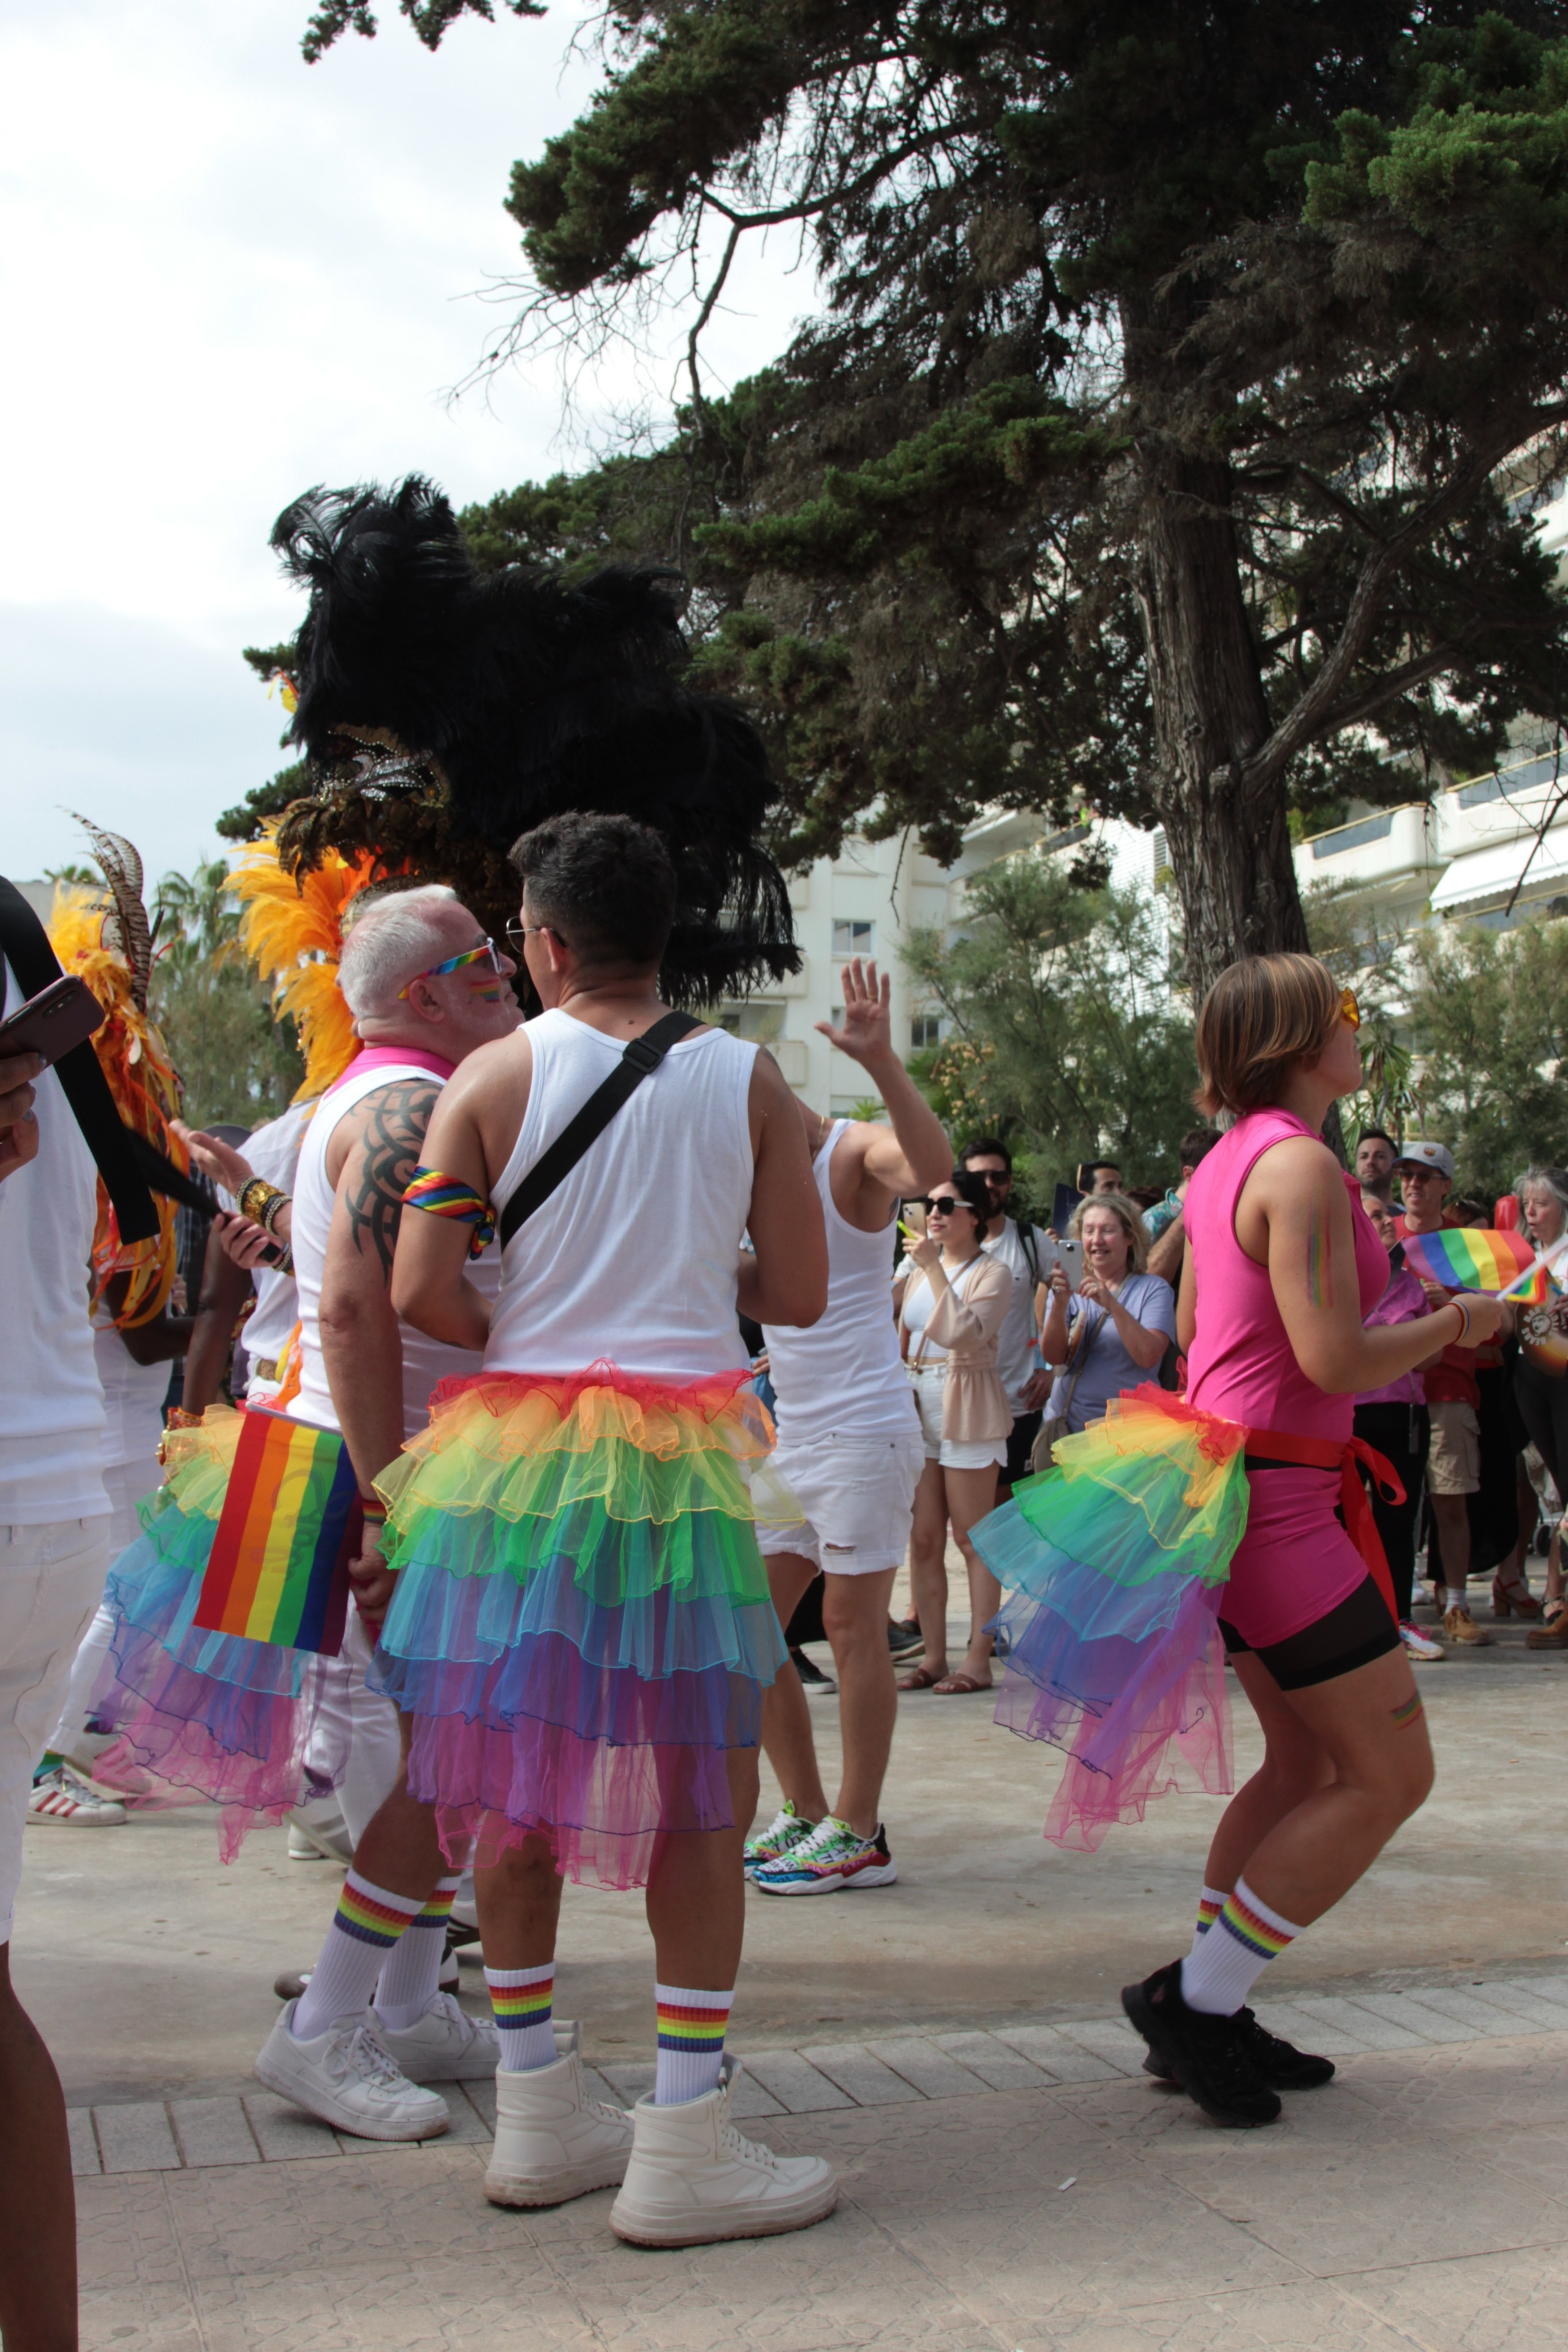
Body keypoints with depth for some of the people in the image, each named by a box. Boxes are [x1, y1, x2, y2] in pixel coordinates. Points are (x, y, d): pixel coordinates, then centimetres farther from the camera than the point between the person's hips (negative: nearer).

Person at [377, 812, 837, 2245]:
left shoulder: (496, 1075, -1)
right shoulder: (746, 1076, 1)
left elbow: (421, 1291, -5)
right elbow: (798, 1293, 2)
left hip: (516, 1452, 2)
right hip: (680, 1459, -1)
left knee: (516, 1769, 11)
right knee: (697, 1788, 6)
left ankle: (538, 2120, 23)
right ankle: (682, 2145, 7)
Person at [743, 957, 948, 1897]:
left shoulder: (854, 1153, -11)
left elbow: (933, 1164, -34)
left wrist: (882, 1061, -46)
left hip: (865, 1427, -8)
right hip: (789, 1431, 8)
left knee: (854, 1625, -3)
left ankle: (859, 1837, 7)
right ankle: (808, 1813, 20)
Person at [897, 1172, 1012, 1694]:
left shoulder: (991, 1273, -5)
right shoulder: (921, 1270, 17)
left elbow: (964, 1333, -21)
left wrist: (934, 1269, -20)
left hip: (967, 1409, -7)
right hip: (918, 1406, 7)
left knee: (972, 1540, -3)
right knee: (923, 1540, 5)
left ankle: (978, 1660, 0)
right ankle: (934, 1657, 11)